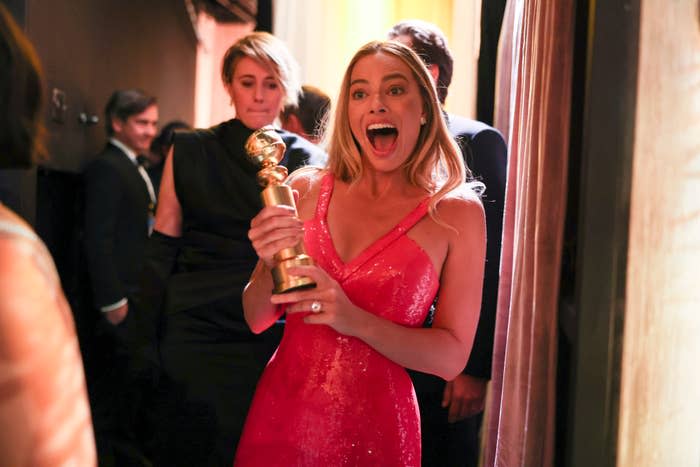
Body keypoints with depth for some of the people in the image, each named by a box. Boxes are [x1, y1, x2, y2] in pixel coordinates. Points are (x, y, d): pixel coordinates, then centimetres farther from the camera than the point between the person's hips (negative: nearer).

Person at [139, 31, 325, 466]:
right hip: (194, 328, 1)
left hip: (271, 333, 0)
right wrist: (149, 328, 0)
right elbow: (163, 246, 4)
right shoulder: (189, 151, 4)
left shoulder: (309, 162, 2)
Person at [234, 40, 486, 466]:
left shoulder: (458, 212, -7)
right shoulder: (306, 188, 0)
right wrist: (271, 263, -15)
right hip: (280, 414, 3)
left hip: (373, 430, -2)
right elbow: (258, 319, 5)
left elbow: (451, 357, -8)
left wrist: (355, 320, -21)